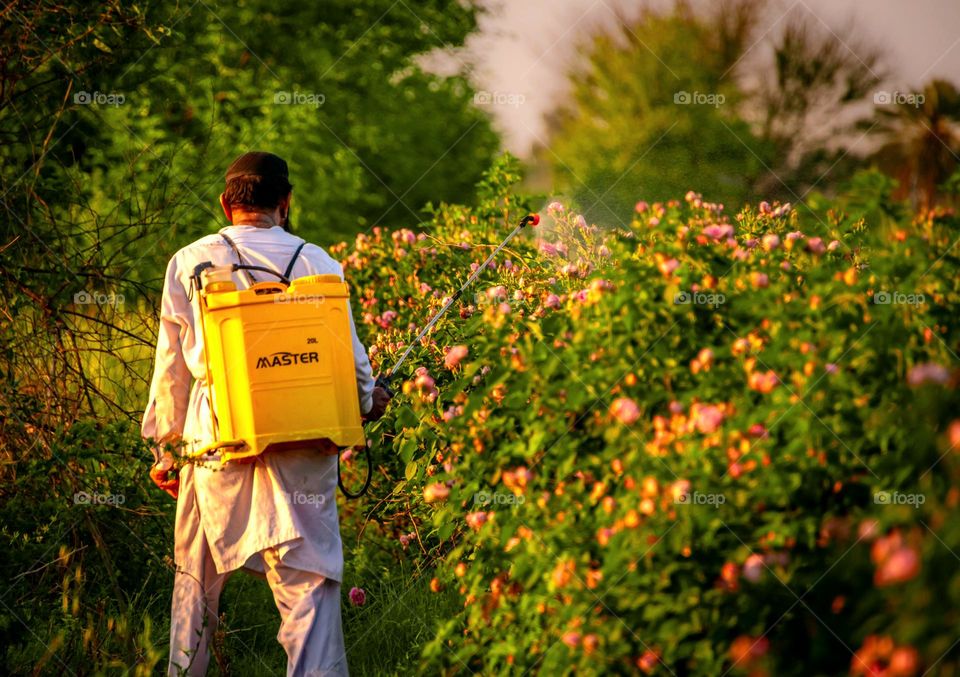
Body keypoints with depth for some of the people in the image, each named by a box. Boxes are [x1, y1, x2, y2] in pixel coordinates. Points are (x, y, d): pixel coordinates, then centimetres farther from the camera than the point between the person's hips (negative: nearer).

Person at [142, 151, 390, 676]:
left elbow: (172, 365, 9)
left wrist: (165, 446, 18)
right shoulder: (317, 262, 2)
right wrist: (367, 402, 27)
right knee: (309, 580, -2)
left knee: (196, 574, 16)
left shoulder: (188, 263, 5)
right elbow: (349, 357, 6)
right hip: (303, 441, -1)